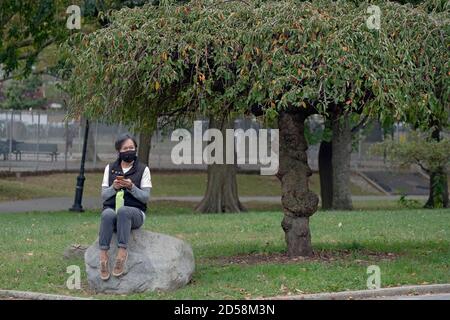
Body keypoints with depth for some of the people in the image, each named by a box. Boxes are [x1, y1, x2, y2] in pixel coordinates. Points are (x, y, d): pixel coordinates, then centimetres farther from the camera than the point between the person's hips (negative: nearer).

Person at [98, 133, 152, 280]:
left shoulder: (143, 169, 8)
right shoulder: (110, 168, 15)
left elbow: (146, 197, 0)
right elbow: (104, 195, 9)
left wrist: (131, 187, -17)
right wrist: (114, 188, -12)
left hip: (135, 211, -2)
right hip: (111, 208, 2)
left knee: (123, 211, -39)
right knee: (107, 214, -36)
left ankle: (122, 253, -46)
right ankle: (103, 256, -43)